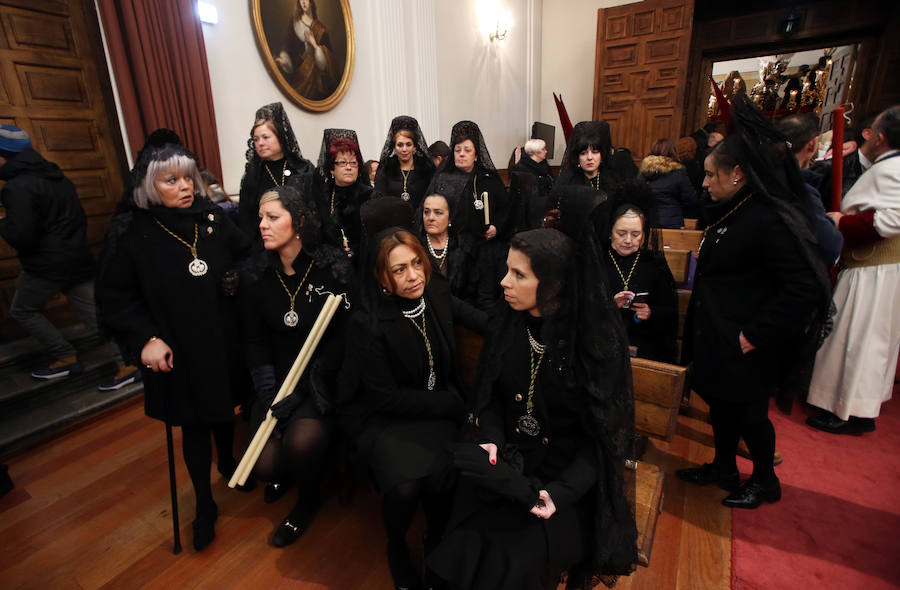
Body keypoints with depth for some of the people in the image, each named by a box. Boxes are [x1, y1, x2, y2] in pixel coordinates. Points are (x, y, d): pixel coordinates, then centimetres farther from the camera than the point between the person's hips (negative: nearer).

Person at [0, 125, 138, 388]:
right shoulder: (56, 177, 11)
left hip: (48, 265, -7)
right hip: (78, 258, 7)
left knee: (22, 309, 15)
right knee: (94, 314, 6)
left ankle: (66, 358, 14)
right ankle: (128, 362, 1)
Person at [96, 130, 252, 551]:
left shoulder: (213, 218, -3)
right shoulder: (129, 232, -9)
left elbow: (246, 259, 8)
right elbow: (113, 296, -7)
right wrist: (145, 338, -16)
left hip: (223, 344, 3)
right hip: (178, 353, -3)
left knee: (224, 410, 22)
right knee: (194, 426, 10)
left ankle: (227, 461, 52)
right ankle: (204, 504, 32)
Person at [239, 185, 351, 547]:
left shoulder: (333, 268, -10)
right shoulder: (255, 278, 2)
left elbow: (342, 337, -11)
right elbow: (255, 343, 4)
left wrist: (301, 392, -16)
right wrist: (270, 394, -10)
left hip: (323, 380, -3)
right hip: (277, 381, 3)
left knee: (302, 442, -26)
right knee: (265, 464, -13)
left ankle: (308, 499, 12)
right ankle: (282, 472, 29)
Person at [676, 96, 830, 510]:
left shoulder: (771, 222, -23)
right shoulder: (730, 211, 5)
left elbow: (804, 289, -26)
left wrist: (756, 335, -23)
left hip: (743, 348, -9)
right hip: (717, 336, 9)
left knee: (747, 413, 10)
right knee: (720, 403, 20)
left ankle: (765, 481, 35)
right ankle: (723, 468, 40)